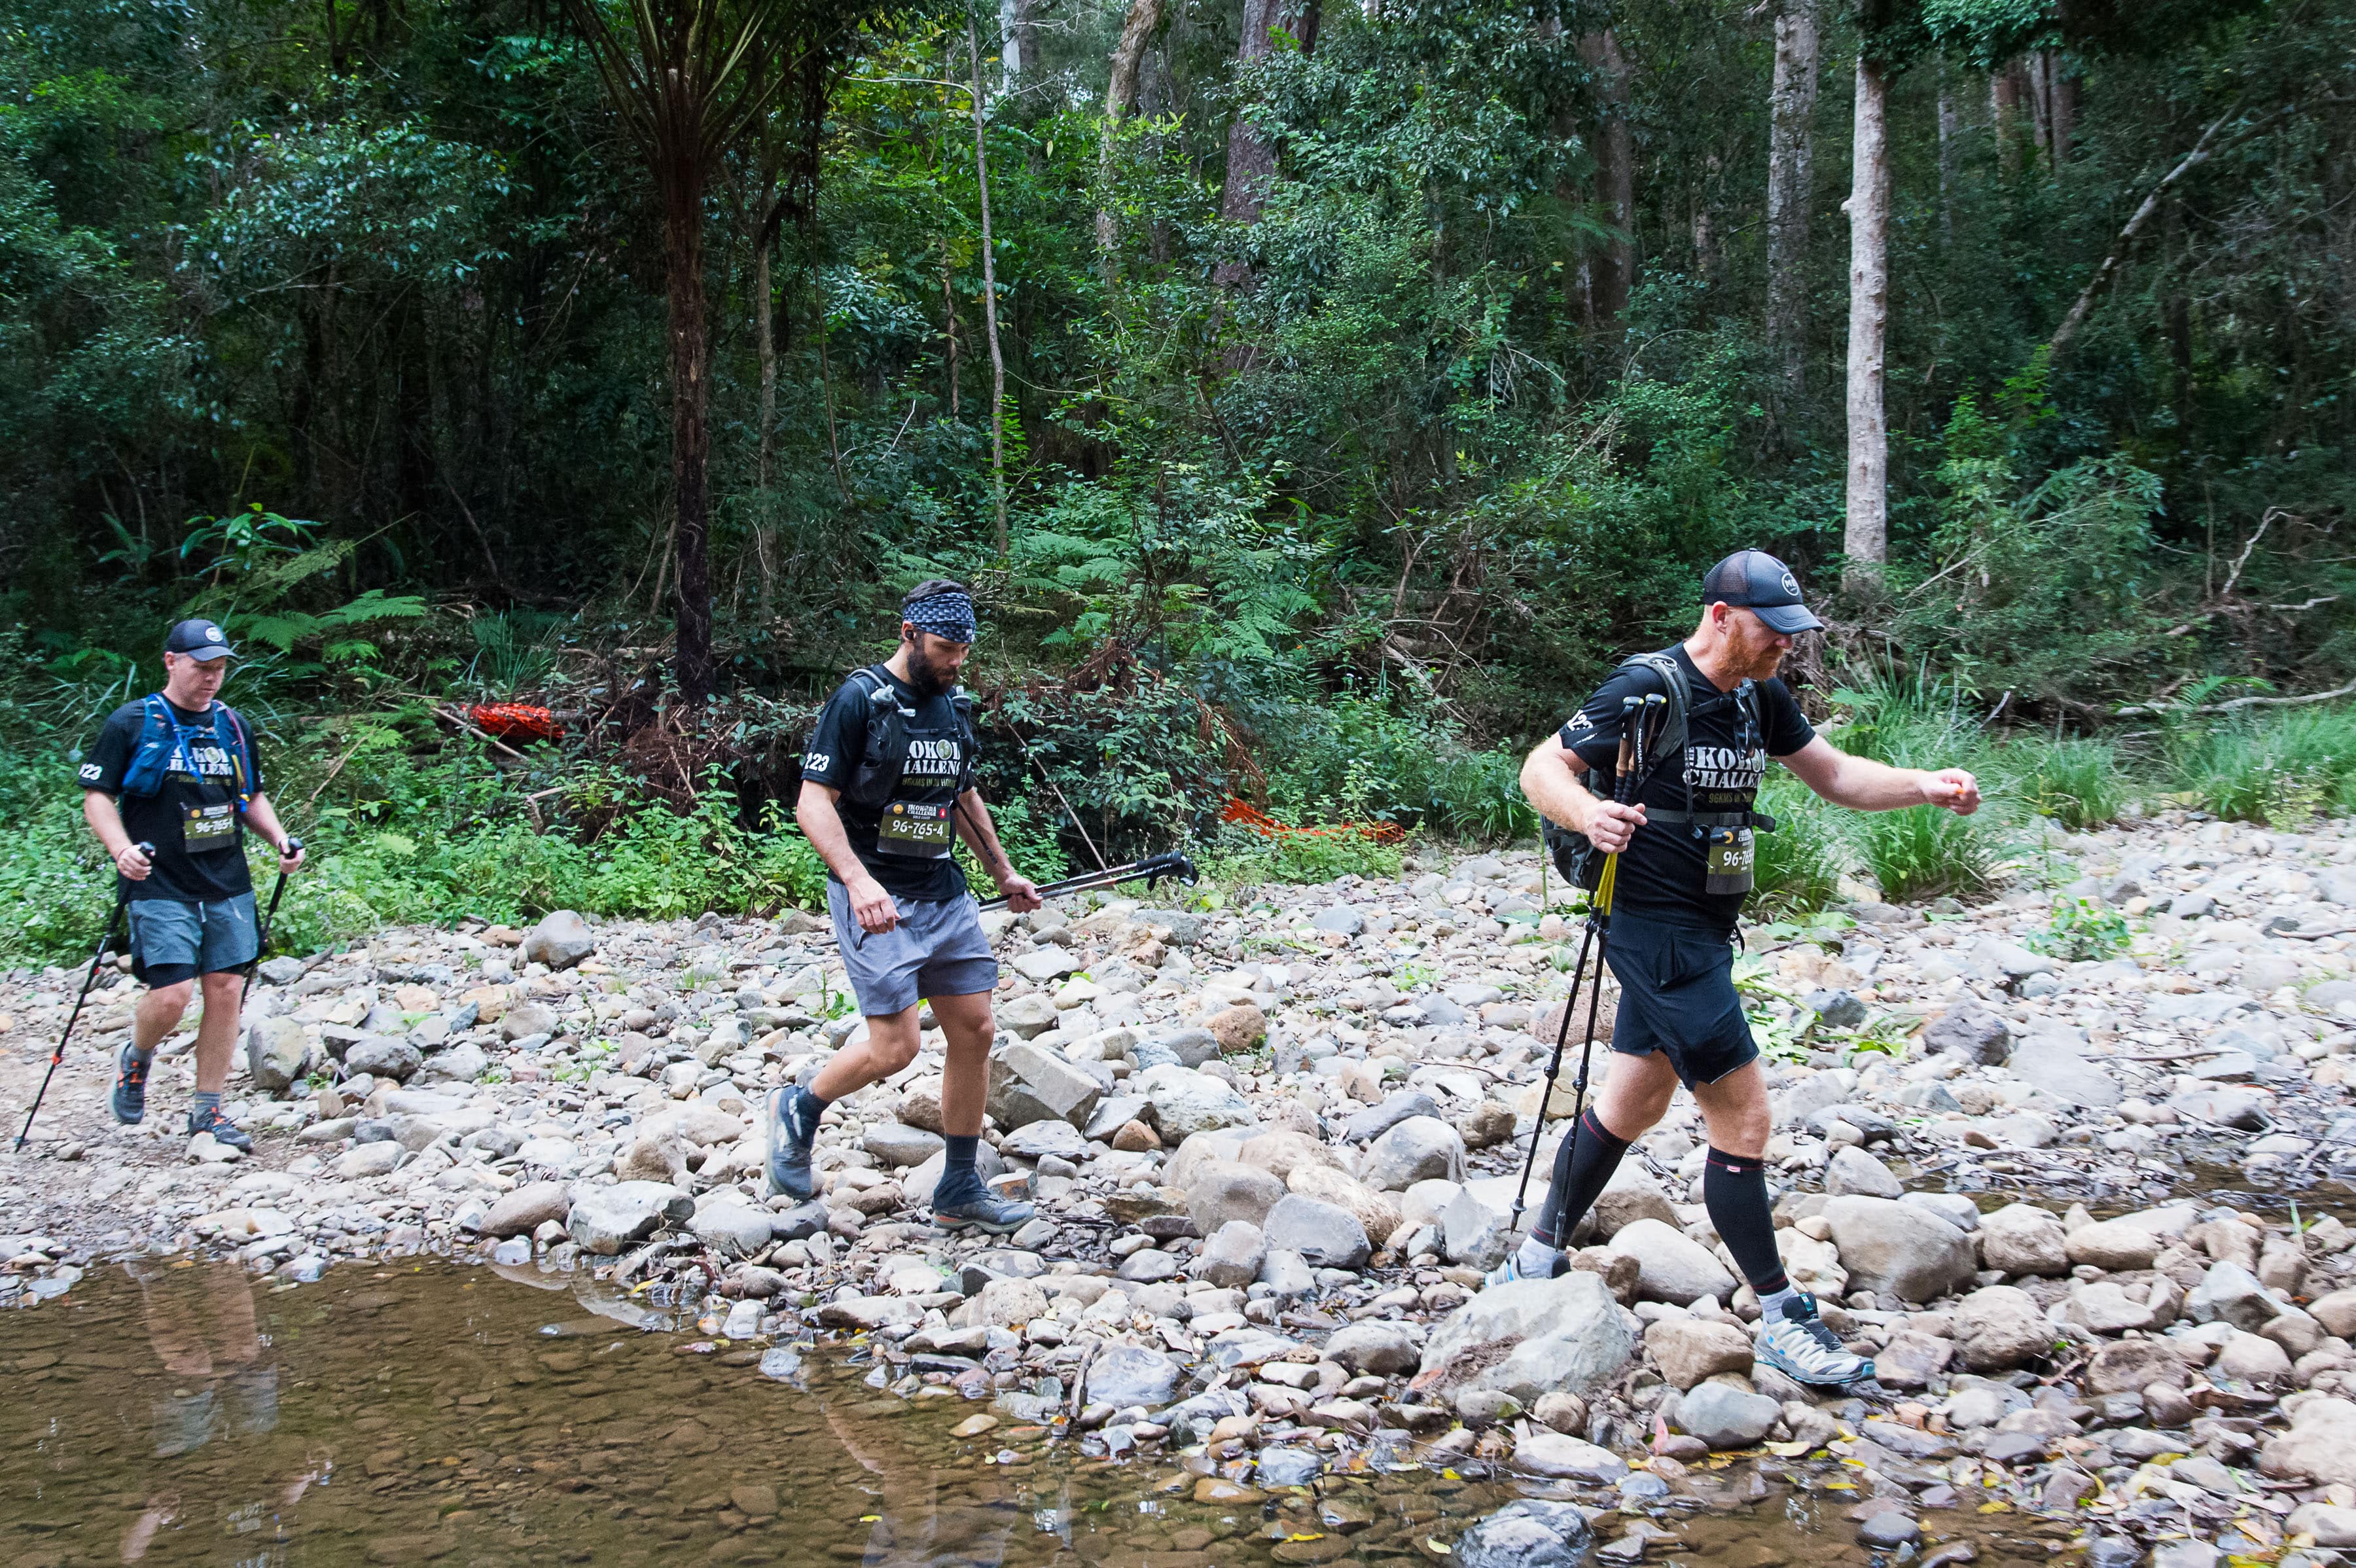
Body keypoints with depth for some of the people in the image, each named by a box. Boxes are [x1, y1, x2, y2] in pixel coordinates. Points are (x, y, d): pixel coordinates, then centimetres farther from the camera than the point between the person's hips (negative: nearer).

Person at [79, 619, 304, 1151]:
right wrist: (121, 850, -21)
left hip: (229, 886, 5)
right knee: (171, 995, -13)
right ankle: (136, 1059, 20)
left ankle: (207, 1110, 13)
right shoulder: (130, 723, -2)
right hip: (160, 888, -5)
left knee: (226, 990, 1)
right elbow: (97, 797, -3)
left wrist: (280, 839, 6)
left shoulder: (233, 726, 13)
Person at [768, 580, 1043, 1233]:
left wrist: (1003, 872, 24)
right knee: (894, 1047, -12)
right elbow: (813, 802, -15)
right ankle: (798, 1110, 17)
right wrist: (858, 879, -28)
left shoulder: (953, 704, 11)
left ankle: (960, 1190, 14)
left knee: (975, 1030, 3)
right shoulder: (859, 700, -11)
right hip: (877, 900, -7)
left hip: (946, 894, 7)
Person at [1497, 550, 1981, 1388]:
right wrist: (1588, 813, -38)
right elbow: (1541, 767, -17)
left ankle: (1534, 1263, 32)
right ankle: (1782, 1318, 2)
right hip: (1657, 935, -9)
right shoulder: (1648, 689, -17)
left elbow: (1835, 774, 12)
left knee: (1632, 1106, 18)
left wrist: (1925, 786, -4)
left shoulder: (1759, 698, 8)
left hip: (1701, 934, 9)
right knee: (1743, 1120, -7)